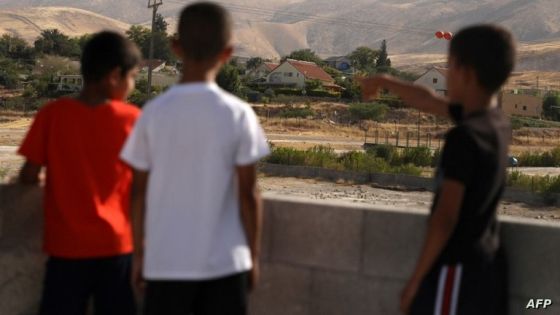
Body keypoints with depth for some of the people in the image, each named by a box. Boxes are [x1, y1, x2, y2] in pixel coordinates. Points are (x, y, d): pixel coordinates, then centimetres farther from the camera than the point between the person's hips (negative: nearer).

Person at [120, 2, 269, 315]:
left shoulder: (154, 113, -4)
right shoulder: (238, 114, -8)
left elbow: (139, 192, 1)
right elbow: (248, 193, -5)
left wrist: (139, 253, 12)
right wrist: (254, 254, 7)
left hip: (165, 262, 1)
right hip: (224, 262, -1)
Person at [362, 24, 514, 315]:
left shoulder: (464, 136, -21)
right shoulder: (496, 122, 5)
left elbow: (445, 218, -21)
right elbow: (428, 101, 22)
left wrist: (415, 280, -14)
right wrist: (384, 82, 37)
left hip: (457, 269, -9)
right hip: (487, 264, 9)